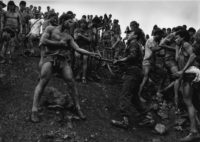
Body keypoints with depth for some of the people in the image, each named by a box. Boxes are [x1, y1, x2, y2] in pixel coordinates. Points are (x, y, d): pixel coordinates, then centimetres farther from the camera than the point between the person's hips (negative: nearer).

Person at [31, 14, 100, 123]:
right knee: (42, 83, -15)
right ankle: (34, 111, -12)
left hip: (63, 61, 4)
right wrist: (59, 43, -4)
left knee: (72, 83, -6)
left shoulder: (68, 37, 19)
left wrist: (91, 53, -3)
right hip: (50, 58, -4)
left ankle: (78, 108, 6)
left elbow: (78, 49, 10)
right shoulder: (50, 29, 9)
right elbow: (42, 42, -5)